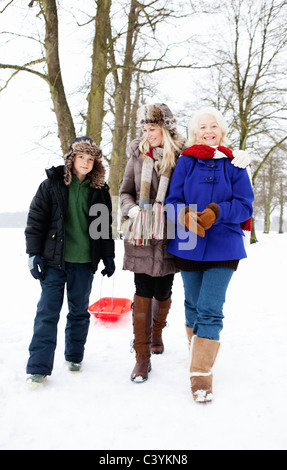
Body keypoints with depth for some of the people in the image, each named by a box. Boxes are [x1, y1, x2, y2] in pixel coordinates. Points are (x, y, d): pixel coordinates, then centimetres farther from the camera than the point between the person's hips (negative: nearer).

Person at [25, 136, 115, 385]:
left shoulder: (99, 190, 6)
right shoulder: (52, 184, -1)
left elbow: (106, 225, 12)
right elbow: (36, 219, -1)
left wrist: (108, 257, 10)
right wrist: (34, 253, -7)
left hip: (84, 262, 2)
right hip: (54, 260, -2)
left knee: (79, 311, 13)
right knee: (48, 311, -1)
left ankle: (74, 357, 31)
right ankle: (39, 367, 7)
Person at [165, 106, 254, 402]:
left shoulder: (234, 164, 0)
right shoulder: (185, 162, 2)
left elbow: (245, 205, -4)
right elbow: (172, 201, -2)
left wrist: (216, 212, -21)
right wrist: (186, 216, -23)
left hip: (223, 247, -2)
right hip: (188, 245, 2)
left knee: (210, 310, -8)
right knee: (193, 305, 16)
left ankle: (202, 373, -1)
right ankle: (197, 350, 39)